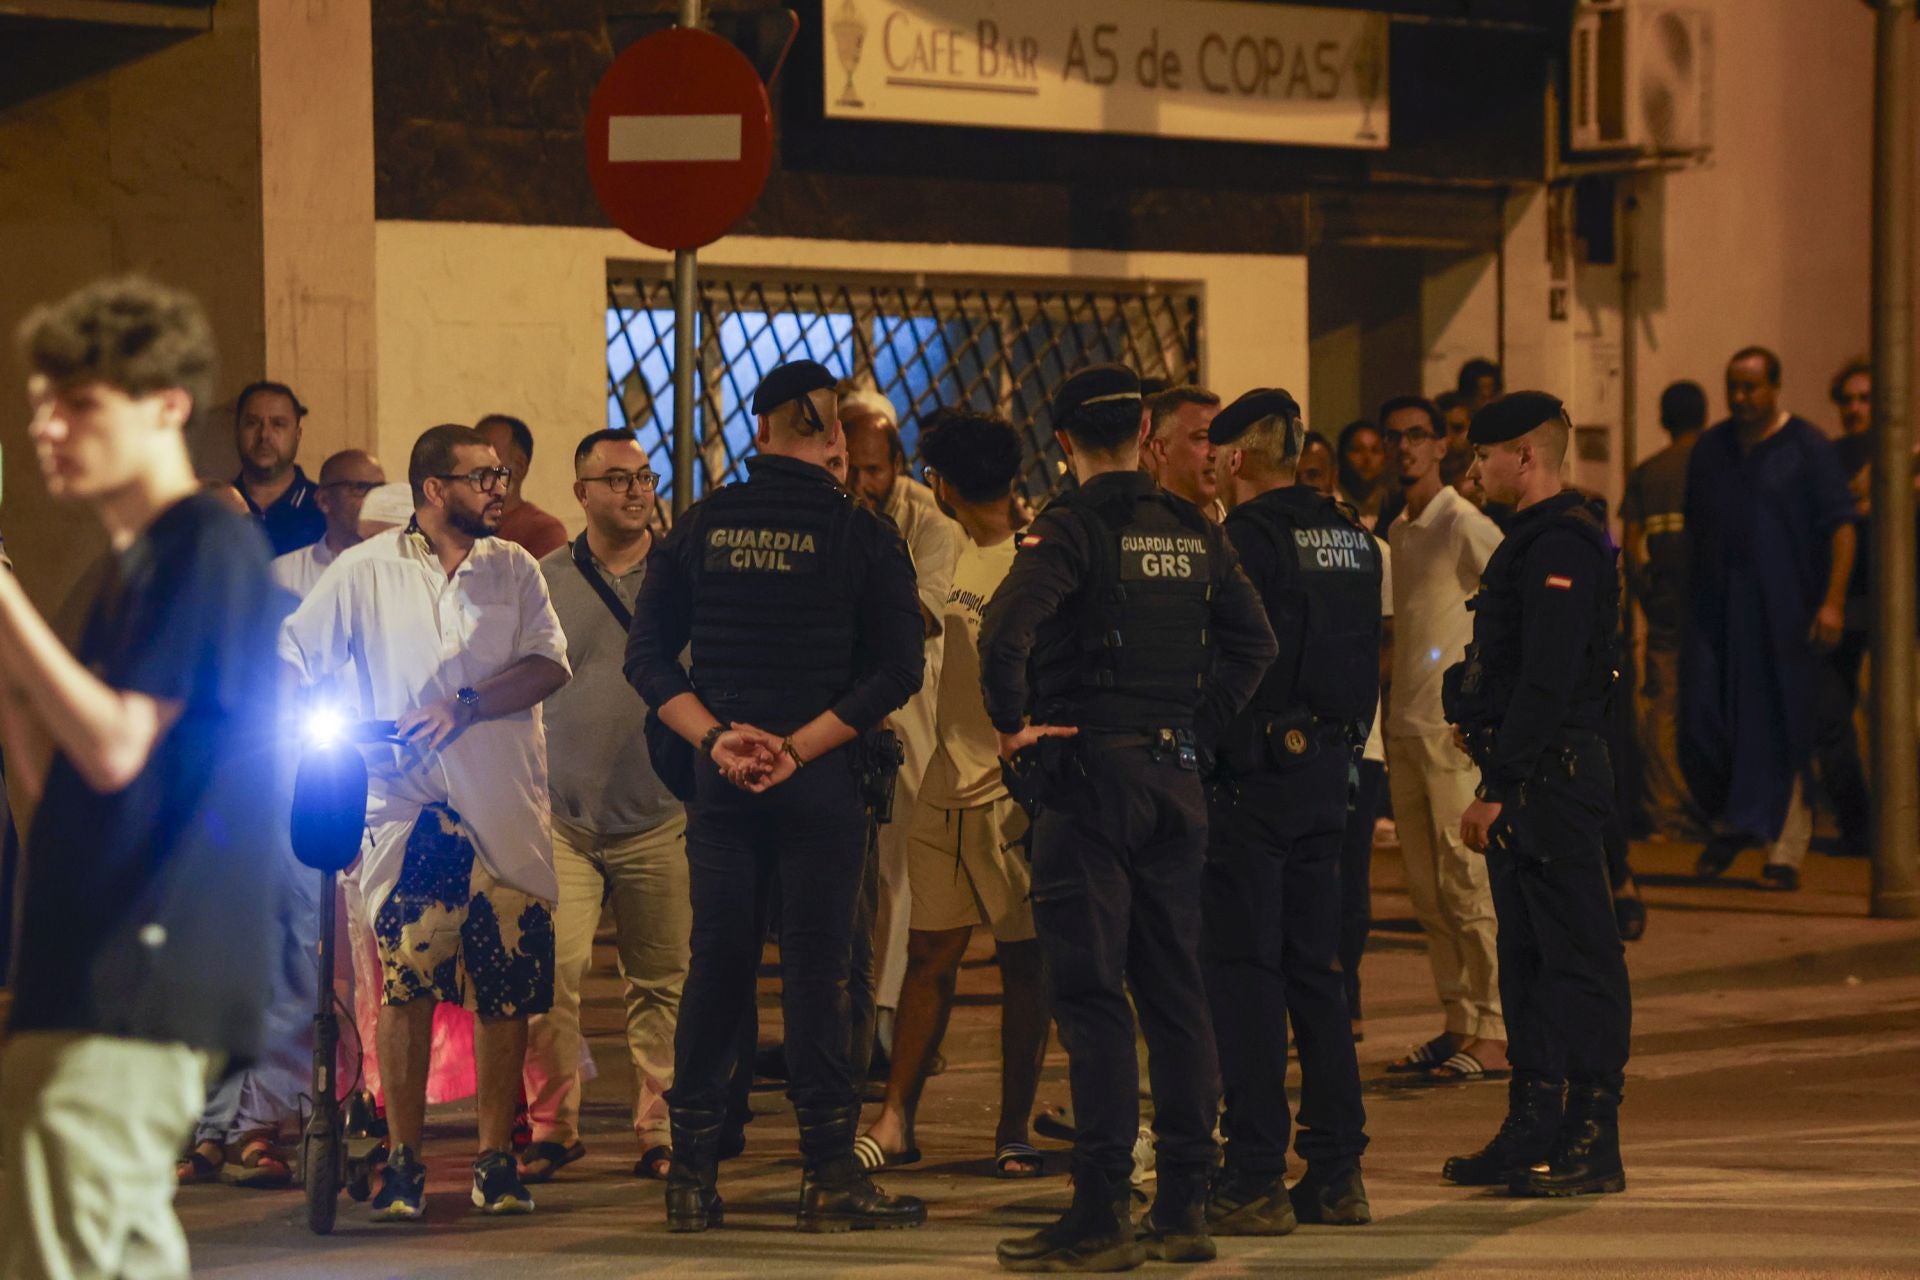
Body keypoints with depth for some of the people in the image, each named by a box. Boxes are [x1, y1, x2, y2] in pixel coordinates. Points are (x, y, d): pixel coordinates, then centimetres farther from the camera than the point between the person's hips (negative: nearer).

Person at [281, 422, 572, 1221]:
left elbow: (550, 665, 1)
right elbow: (291, 661, 9)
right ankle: (402, 1161, 0)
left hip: (507, 809, 2)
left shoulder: (514, 569, 12)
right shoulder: (365, 571, 7)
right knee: (407, 979, -8)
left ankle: (496, 1158, 7)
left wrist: (465, 705, -12)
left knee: (507, 986, -2)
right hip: (407, 804, -2)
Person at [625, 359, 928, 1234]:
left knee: (715, 965, 7)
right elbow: (897, 670, -9)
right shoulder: (862, 535, -3)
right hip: (821, 784, -2)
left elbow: (648, 655, 1)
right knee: (816, 967, 0)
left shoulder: (701, 526, 4)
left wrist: (714, 737, -6)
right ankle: (829, 1176, 0)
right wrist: (799, 746, -10)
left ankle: (692, 1176, 8)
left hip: (721, 779, 3)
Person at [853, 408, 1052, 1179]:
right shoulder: (967, 554, 10)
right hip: (947, 784, 7)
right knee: (930, 954, 8)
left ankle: (1013, 1131, 9)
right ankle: (895, 1121, 11)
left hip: (1012, 795, -7)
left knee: (1023, 961, 3)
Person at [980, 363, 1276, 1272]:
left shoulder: (1071, 526, -9)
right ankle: (1183, 1207, 13)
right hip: (1174, 780, 6)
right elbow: (1253, 642, 10)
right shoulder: (1194, 531, 9)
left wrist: (1011, 723, -12)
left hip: (1089, 767, -6)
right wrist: (1198, 728, 11)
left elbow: (1006, 628, -24)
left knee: (1090, 994, -5)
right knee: (1174, 992, 10)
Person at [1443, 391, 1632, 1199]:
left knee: (1580, 960, -6)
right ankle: (1534, 1134, 19)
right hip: (1523, 785, 11)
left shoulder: (1560, 546, -15)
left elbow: (1545, 684, -22)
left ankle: (1593, 1147, -4)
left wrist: (1500, 791, -21)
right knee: (1526, 957, 13)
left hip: (1550, 784, -11)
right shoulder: (1536, 541, 18)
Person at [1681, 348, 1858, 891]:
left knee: (1780, 727, -3)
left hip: (1784, 611, -4)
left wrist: (1833, 600, -14)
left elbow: (1841, 526, -5)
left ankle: (1785, 850, 3)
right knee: (1703, 720, -3)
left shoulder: (1807, 447, -1)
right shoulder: (1710, 449, 12)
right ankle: (1730, 823, 20)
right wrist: (1693, 596, 14)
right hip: (1717, 607, 4)